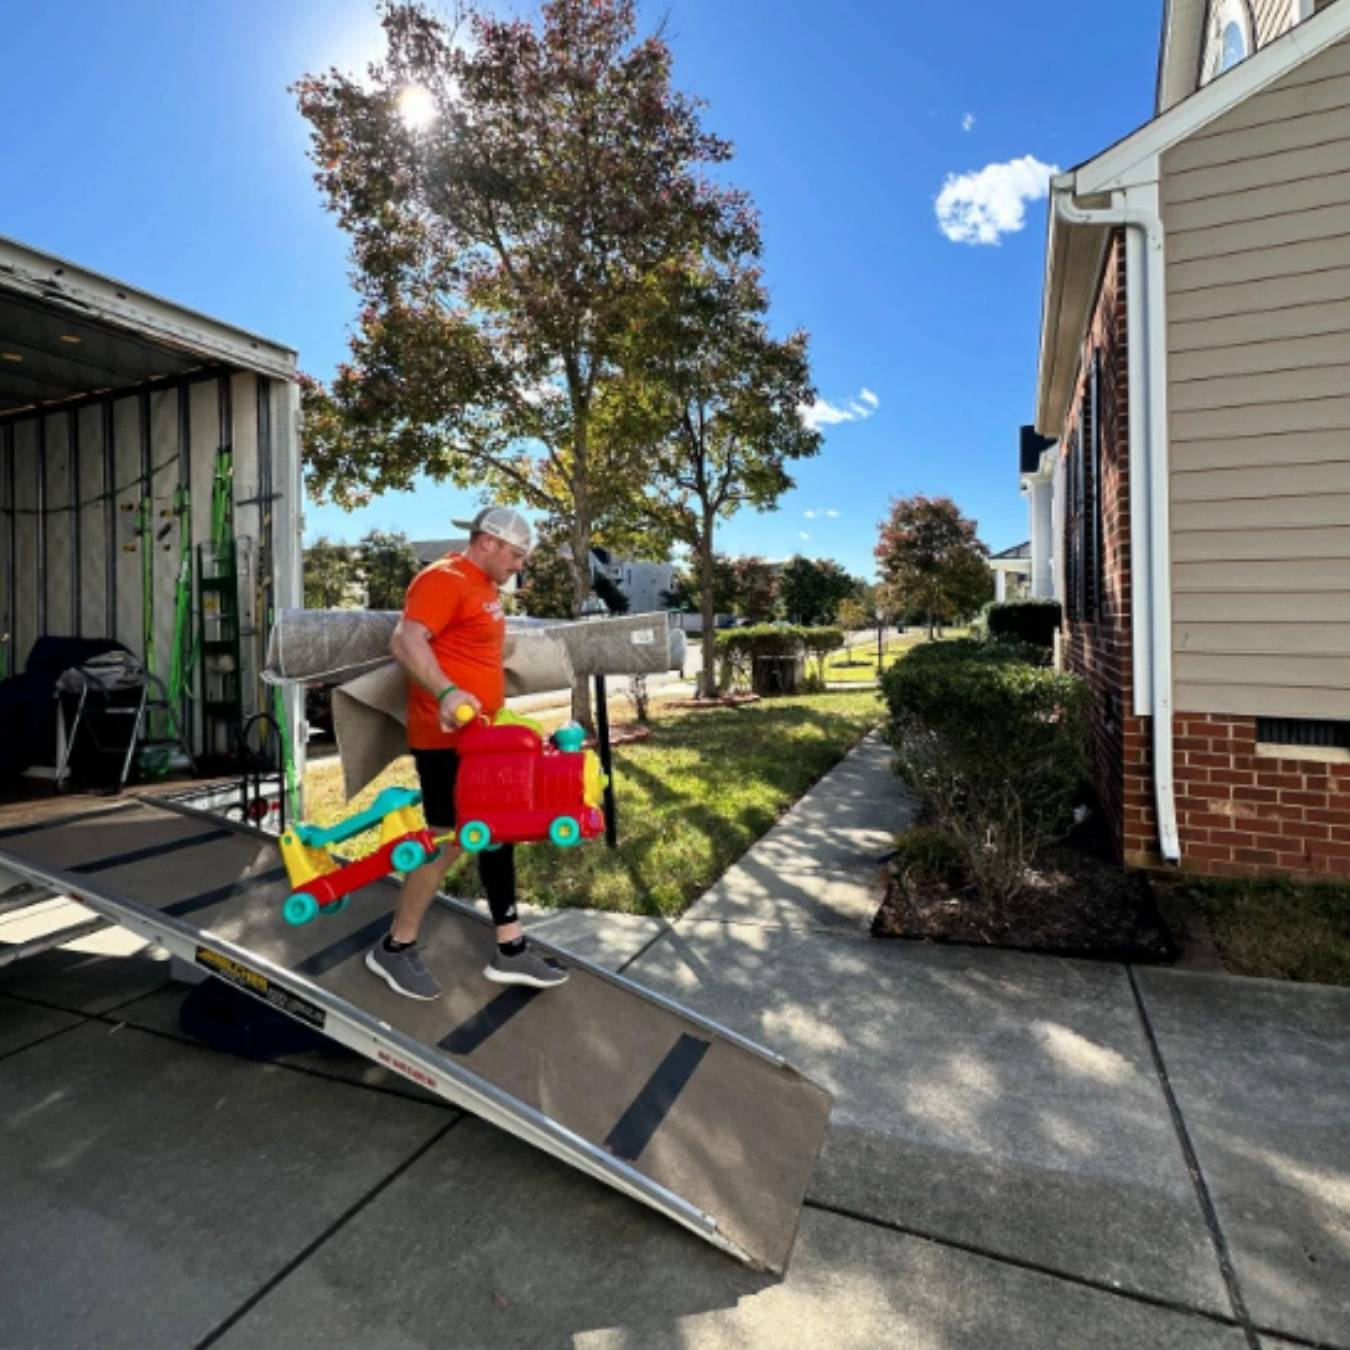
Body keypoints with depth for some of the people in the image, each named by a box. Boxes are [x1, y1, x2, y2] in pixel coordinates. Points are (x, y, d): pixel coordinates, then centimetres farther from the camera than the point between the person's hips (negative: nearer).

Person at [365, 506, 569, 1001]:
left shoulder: (484, 588, 16)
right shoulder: (444, 579, -14)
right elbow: (405, 642, -26)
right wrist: (446, 693, -40)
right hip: (446, 738, -10)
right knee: (447, 841, -1)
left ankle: (510, 950, 21)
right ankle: (394, 949, 19)